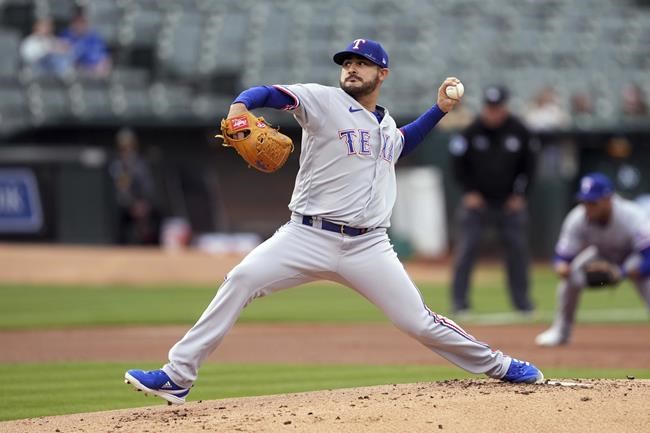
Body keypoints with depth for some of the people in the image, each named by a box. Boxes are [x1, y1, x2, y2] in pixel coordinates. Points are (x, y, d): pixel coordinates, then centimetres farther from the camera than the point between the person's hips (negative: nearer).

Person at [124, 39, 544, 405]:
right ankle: (177, 377, -21)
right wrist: (239, 107, -38)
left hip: (368, 247, 3)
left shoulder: (387, 124, 17)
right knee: (242, 280, -23)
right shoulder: (323, 101, -1)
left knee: (420, 323, -1)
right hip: (308, 238, -3)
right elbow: (269, 93, -16)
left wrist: (439, 109, 31)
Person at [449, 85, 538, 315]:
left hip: (509, 201, 2)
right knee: (467, 246, -8)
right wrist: (469, 192, -6)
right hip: (477, 199, -2)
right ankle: (459, 299, -4)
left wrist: (519, 194, 1)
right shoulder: (471, 131, -8)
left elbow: (529, 164, 7)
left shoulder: (518, 131, -3)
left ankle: (521, 298, 11)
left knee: (518, 247, 0)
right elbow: (458, 164, 0)